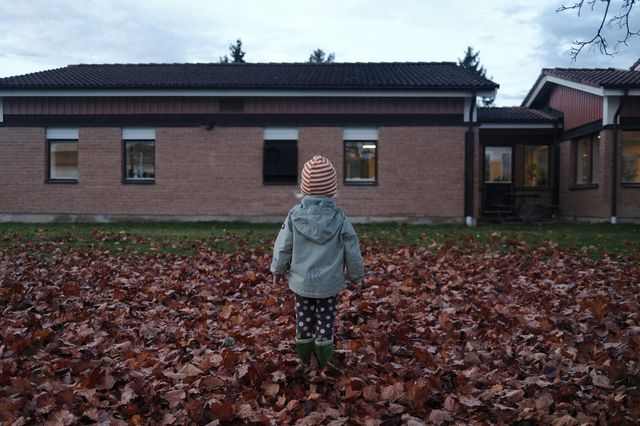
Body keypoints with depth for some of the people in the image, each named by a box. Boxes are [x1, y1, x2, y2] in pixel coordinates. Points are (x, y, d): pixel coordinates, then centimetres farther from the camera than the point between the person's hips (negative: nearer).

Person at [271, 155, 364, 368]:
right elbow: (352, 252, -6)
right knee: (325, 319, 15)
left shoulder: (295, 215, -11)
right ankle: (324, 357, 23)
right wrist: (356, 275, 11)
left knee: (304, 318, 18)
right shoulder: (339, 218, -12)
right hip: (329, 283, -1)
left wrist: (278, 270, 12)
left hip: (301, 282, 1)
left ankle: (304, 354, 30)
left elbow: (282, 247, -5)